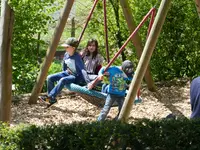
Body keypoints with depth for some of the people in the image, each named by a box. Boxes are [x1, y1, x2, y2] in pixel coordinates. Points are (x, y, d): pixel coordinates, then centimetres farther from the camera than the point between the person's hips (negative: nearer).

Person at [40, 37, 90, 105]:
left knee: (63, 80, -36)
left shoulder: (77, 57, -24)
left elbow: (83, 70, -33)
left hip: (76, 77, -8)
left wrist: (88, 82, -41)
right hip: (67, 73, 8)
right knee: (50, 78, -7)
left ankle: (50, 97, -32)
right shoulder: (66, 55, -3)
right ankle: (52, 99, -3)